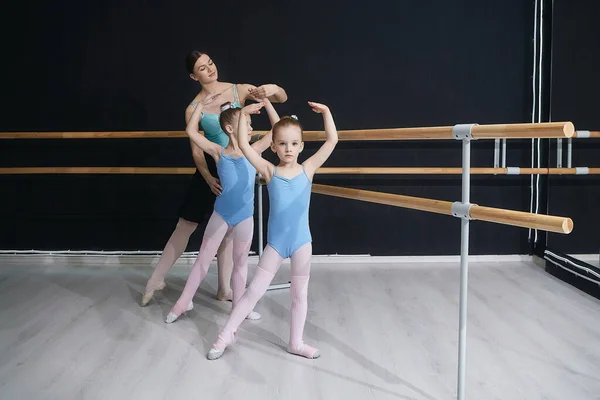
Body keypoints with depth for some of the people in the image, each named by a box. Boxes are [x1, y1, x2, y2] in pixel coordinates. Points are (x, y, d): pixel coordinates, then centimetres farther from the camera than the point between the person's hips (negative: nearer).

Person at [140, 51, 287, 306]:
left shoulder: (239, 90, -5)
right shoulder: (194, 109, -9)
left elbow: (282, 98, -4)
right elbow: (196, 150, -8)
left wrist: (273, 88, -27)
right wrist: (208, 178, -22)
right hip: (212, 169, -1)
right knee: (185, 226, 5)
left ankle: (224, 289, 26)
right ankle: (156, 280, 21)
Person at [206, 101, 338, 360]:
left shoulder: (308, 169, -4)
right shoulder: (269, 171, -5)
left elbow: (332, 140, -8)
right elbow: (244, 145, -11)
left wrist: (325, 112, -10)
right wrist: (244, 114, -10)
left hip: (301, 241, 1)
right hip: (275, 242, -1)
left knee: (300, 294, 13)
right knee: (254, 291, 6)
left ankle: (296, 343, 28)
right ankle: (226, 335, 19)